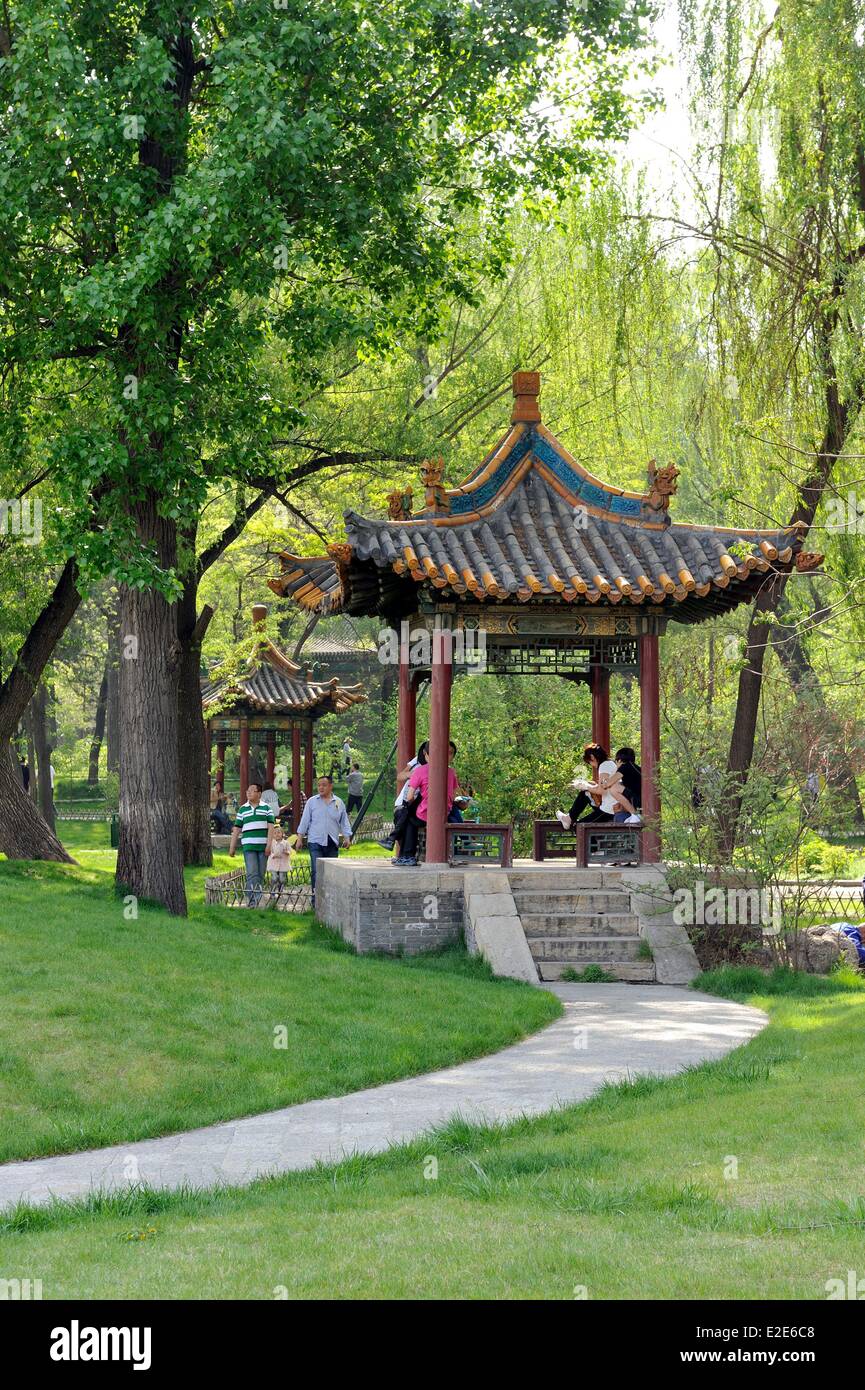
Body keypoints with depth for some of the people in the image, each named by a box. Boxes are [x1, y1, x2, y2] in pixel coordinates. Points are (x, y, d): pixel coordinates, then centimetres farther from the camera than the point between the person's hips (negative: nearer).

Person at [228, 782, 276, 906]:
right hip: (248, 845, -1)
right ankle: (254, 899, -20)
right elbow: (236, 829, 12)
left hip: (263, 846, 1)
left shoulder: (266, 808, 7)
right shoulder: (243, 809, 10)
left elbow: (270, 827, 2)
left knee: (260, 875, 4)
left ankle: (251, 898, 14)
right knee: (252, 874, -13)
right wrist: (232, 847, 9)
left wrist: (269, 844, -9)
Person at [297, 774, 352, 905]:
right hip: (316, 842, -2)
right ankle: (316, 899, -10)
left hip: (332, 843, 2)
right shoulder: (312, 802, 6)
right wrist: (300, 837, 3)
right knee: (316, 871, -11)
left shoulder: (339, 803, 10)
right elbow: (305, 820, 7)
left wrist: (347, 837, 3)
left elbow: (344, 822, 13)